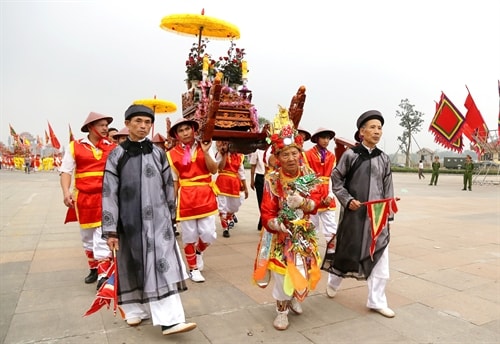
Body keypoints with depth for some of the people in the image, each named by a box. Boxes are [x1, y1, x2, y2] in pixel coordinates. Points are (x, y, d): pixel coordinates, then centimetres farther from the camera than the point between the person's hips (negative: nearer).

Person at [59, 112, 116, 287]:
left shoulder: (113, 148, 2)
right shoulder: (75, 146, 1)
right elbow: (66, 170, -1)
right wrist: (66, 192, -15)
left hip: (106, 197, -2)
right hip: (84, 197, 2)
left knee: (103, 235, -7)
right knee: (87, 236, 15)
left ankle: (104, 275, -2)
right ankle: (94, 268, 33)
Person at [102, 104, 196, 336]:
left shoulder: (158, 154, 4)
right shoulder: (117, 156, -2)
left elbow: (168, 187, 10)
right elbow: (109, 194, -4)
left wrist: (171, 216, 14)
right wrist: (110, 230, -7)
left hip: (158, 220, 1)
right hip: (129, 220, 0)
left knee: (163, 264, -5)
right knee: (132, 265, 12)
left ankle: (169, 319, -2)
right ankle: (136, 309, 32)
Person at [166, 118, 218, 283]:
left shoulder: (205, 147, 4)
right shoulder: (172, 154, 0)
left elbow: (214, 170, -6)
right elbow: (174, 182, 3)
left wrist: (205, 152, -16)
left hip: (206, 196, 1)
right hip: (186, 198, -1)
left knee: (209, 235, -1)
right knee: (189, 237, 7)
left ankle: (199, 251, 34)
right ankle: (193, 269, 28)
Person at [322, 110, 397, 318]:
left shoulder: (384, 159, 6)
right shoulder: (350, 155, -7)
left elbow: (388, 189, 8)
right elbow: (336, 179, -2)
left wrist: (388, 214, 4)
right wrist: (347, 200, -13)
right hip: (354, 213, -4)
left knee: (379, 257, 5)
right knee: (347, 251, 11)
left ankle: (376, 301, 19)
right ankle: (333, 283, 38)